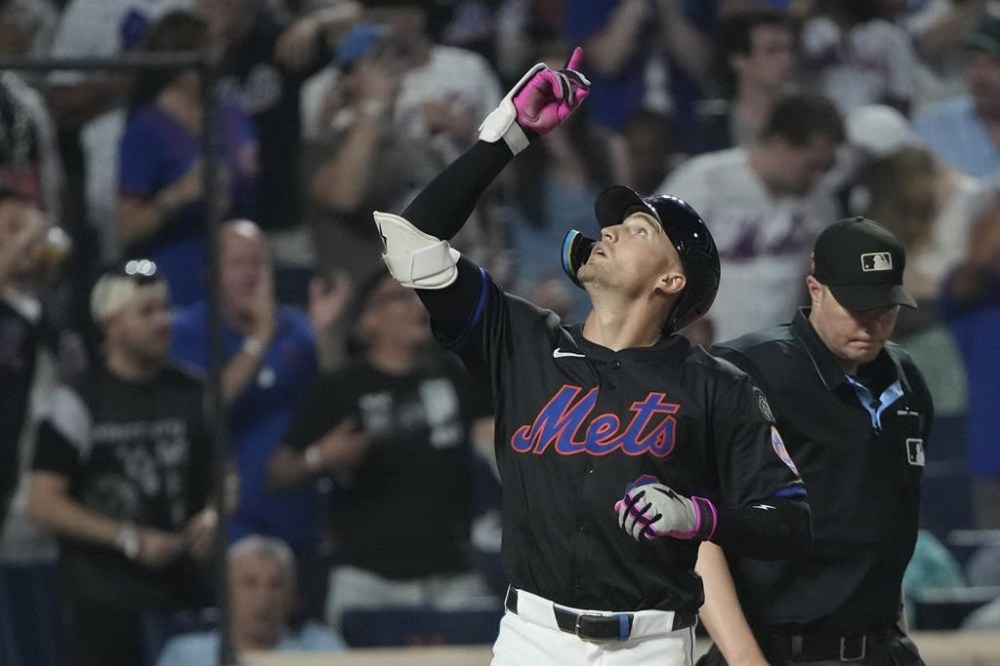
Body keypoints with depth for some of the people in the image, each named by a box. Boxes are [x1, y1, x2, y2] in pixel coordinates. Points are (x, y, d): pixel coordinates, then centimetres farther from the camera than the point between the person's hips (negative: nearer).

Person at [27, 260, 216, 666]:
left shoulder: (193, 396, 10)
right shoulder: (78, 404, -5)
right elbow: (44, 503, -8)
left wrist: (213, 515, -4)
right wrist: (128, 538, -15)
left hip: (185, 586, 5)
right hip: (104, 598, -5)